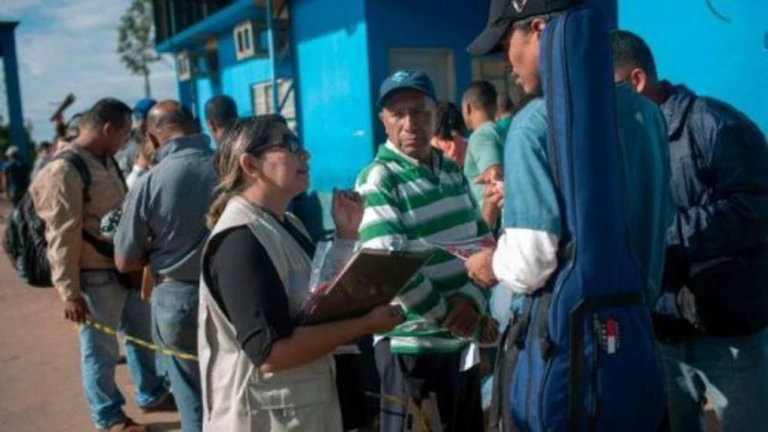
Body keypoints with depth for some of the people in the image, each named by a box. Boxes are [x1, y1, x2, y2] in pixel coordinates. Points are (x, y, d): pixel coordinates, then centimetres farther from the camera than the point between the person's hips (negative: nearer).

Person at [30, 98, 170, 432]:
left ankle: (152, 393, 41)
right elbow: (62, 238, -20)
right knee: (101, 349, 8)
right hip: (95, 275, -9)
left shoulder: (106, 162, 8)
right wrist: (69, 292, -19)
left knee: (142, 334, 21)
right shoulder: (64, 171, -19)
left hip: (125, 266, 9)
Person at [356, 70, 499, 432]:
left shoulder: (452, 171, 9)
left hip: (463, 339, 7)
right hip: (412, 345, -7)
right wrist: (445, 313, -12)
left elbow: (482, 240, 7)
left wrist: (473, 301, -9)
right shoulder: (377, 181, -12)